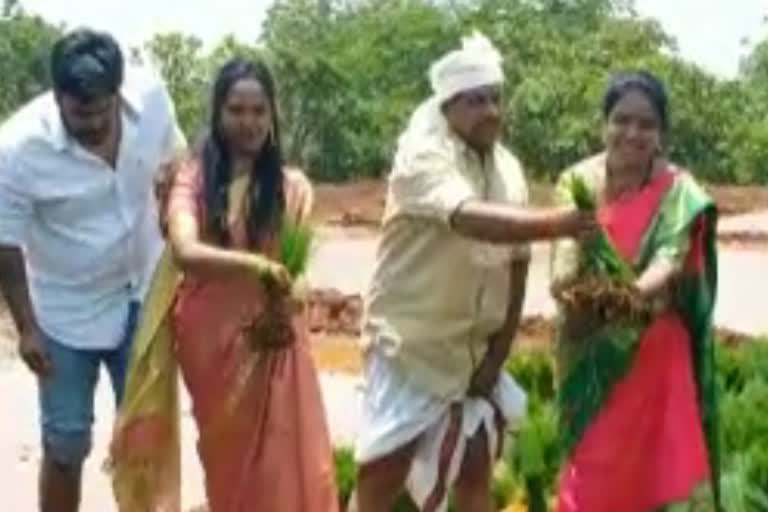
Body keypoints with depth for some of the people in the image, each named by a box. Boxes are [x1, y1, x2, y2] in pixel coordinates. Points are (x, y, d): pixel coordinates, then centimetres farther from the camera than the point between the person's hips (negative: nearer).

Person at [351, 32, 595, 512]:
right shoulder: (423, 157, -18)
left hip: (477, 350, 6)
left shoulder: (509, 169, 2)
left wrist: (497, 356, 0)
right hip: (411, 345, -6)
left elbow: (517, 266, 5)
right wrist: (557, 222, -49)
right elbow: (471, 219, -37)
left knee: (476, 473, 12)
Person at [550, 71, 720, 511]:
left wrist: (640, 290, -45)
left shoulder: (677, 191, -8)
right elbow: (567, 244, -16)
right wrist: (565, 281, -39)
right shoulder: (578, 181, -2)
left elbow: (671, 257, -23)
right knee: (594, 462, 12)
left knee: (664, 461, -1)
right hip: (590, 350, 2)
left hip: (653, 350, -2)